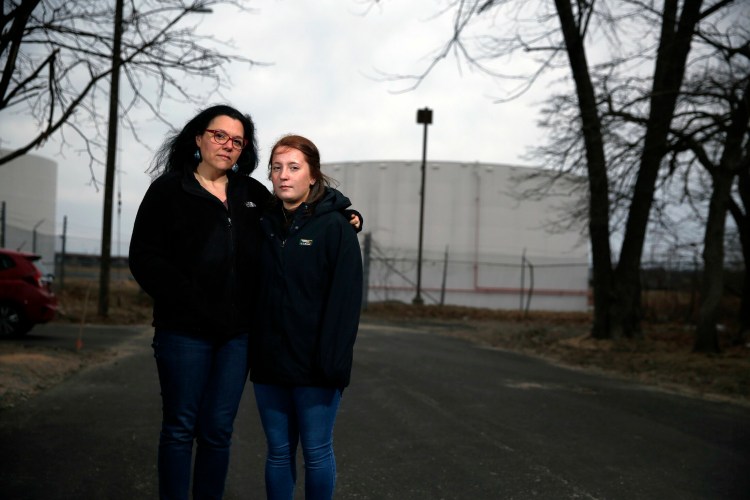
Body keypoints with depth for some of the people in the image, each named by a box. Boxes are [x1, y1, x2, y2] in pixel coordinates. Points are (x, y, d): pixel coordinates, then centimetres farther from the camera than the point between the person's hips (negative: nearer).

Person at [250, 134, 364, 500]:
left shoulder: (335, 226, -6)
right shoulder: (265, 226, 10)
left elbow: (345, 298, -12)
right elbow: (253, 292, 14)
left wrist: (332, 362, -19)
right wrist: (249, 351, 4)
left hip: (314, 365, -4)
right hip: (269, 361, 5)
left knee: (316, 452, 4)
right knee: (278, 452, 11)